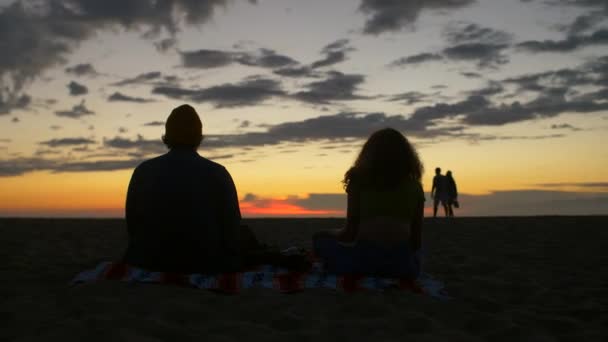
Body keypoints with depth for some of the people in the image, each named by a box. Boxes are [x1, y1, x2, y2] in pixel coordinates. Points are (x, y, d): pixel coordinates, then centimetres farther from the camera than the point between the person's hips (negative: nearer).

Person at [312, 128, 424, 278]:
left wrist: (331, 234, 29)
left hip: (364, 259, -3)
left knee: (321, 239, 22)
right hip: (403, 262, 3)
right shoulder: (414, 186, 14)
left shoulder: (359, 180, 9)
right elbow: (417, 240, 13)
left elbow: (350, 233, 7)